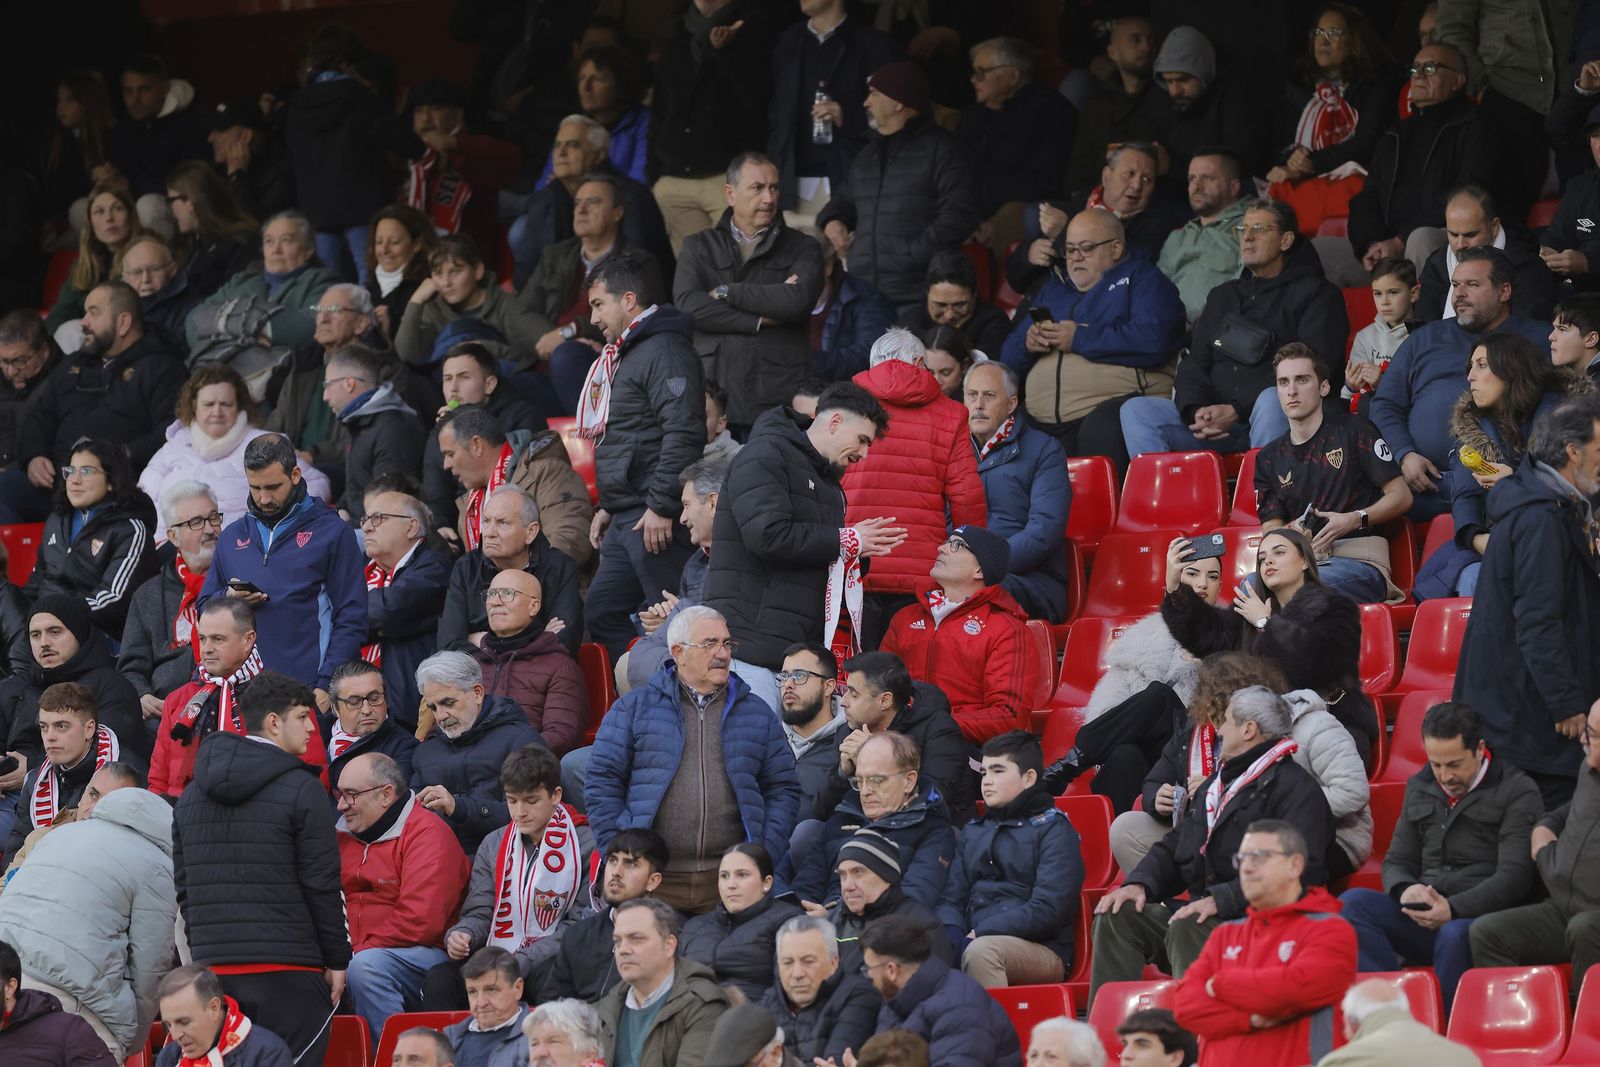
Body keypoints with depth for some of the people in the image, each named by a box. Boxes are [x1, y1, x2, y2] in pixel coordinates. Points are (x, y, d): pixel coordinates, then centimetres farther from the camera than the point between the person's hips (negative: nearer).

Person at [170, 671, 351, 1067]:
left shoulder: (191, 796, 14)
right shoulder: (300, 789, -6)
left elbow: (182, 886, 15)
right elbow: (322, 885, -7)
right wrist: (337, 960, 1)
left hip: (213, 967, 6)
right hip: (286, 971, -6)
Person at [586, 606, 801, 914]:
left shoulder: (757, 714, 15)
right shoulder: (632, 709, 8)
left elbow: (782, 790, 14)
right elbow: (602, 782, 5)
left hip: (728, 881, 2)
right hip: (650, 878, -2)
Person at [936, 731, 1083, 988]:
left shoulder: (1053, 830, 4)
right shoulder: (973, 831, 23)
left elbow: (1047, 909, -9)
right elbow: (952, 899, 16)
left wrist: (979, 933, -14)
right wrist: (953, 937, -8)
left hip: (1042, 951, -4)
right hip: (972, 941, 4)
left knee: (981, 952, -38)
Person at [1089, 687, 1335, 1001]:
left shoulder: (1296, 787, -6)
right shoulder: (1215, 784, 26)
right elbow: (1173, 848, 28)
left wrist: (1221, 900, -26)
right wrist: (1140, 883, 4)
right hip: (1203, 911, 9)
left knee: (1185, 930, -35)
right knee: (1117, 916, -9)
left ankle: (1189, 1023, -37)